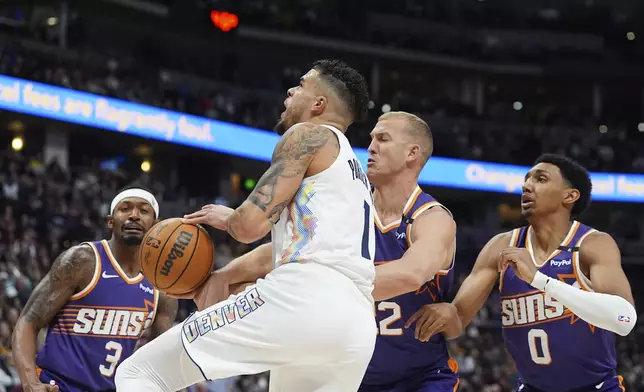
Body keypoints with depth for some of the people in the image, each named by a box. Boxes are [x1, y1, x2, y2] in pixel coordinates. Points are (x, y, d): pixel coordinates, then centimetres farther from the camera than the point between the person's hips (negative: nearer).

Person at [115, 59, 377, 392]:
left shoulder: (309, 134, 7)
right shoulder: (352, 174, 33)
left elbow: (251, 223, -3)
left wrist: (225, 218, 19)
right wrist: (220, 277, 41)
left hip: (303, 298, -9)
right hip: (358, 327, 9)